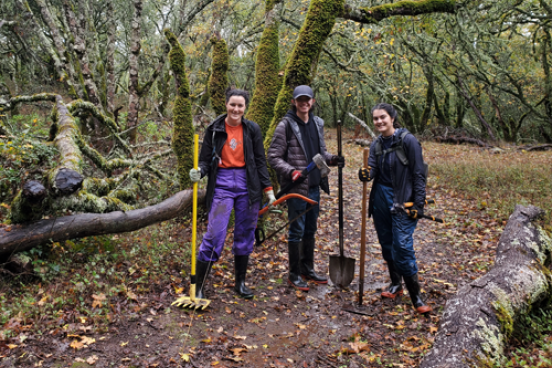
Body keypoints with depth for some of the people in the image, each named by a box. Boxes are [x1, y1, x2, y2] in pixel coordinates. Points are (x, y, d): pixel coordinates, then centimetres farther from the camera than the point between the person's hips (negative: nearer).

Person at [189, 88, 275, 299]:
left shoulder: (252, 129, 5)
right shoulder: (214, 129, 1)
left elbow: (260, 161, 7)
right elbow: (206, 159, 3)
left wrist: (268, 188, 3)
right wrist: (199, 172, -19)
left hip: (247, 185, 2)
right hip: (222, 184, -2)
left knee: (245, 234, 10)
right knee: (214, 235, -6)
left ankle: (240, 283, 27)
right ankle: (198, 286, 6)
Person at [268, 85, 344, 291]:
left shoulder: (317, 123, 10)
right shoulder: (286, 125, -10)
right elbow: (273, 157, -11)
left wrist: (332, 160, -2)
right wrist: (291, 171, -25)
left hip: (314, 185, 7)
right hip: (296, 187, -7)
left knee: (310, 229, 16)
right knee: (297, 230, 2)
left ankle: (308, 269, 32)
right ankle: (294, 274, 17)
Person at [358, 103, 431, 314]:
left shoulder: (408, 141, -9)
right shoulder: (376, 144, 9)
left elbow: (419, 174, -9)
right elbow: (372, 168, 0)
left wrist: (418, 204, -13)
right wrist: (366, 174, -25)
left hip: (402, 201, -6)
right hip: (380, 199, 6)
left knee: (402, 247, -11)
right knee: (387, 245, 13)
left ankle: (416, 297, 2)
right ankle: (396, 285, 32)